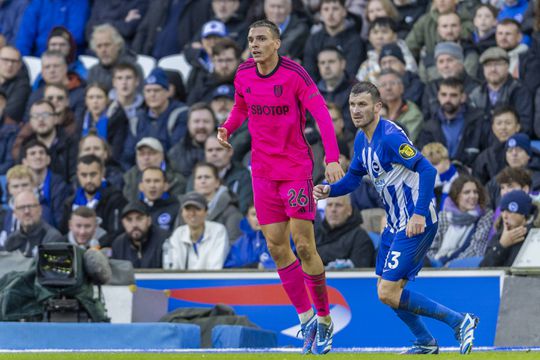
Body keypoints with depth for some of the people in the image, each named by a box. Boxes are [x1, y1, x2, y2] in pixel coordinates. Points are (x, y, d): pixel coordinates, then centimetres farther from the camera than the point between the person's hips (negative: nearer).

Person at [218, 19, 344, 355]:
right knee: (277, 248, 2)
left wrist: (332, 158, -29)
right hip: (263, 172, 5)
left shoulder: (294, 74, -15)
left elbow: (322, 113, -18)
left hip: (296, 169, -5)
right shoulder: (244, 75, 2)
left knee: (304, 246, -8)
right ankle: (306, 318, 13)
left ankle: (325, 320, 7)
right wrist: (228, 127, -2)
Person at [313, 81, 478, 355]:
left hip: (416, 223, -10)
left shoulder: (390, 137, -21)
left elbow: (427, 170, -26)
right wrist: (328, 190, 2)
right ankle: (426, 343, 27)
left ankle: (459, 322, -5)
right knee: (387, 292, 12)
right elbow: (353, 177, 21)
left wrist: (420, 214, -32)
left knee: (388, 293, -12)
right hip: (395, 224, 10)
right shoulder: (362, 140, 8)